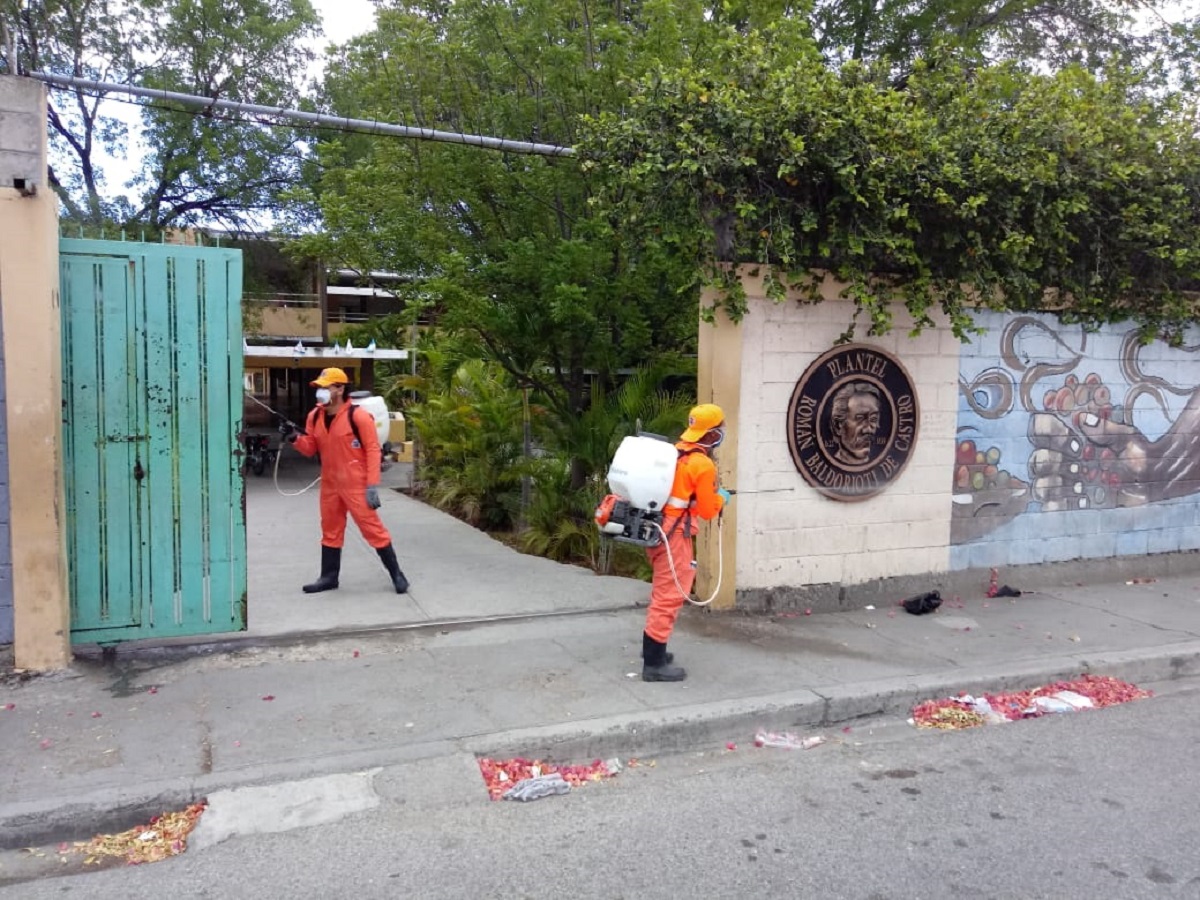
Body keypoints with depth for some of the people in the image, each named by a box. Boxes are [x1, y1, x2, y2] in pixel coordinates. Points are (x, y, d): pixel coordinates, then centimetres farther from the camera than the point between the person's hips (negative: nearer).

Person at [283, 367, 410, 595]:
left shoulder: (358, 416, -15)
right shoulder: (314, 417, 6)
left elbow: (373, 450, -15)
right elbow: (310, 448, 12)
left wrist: (372, 485, -19)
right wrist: (295, 438, -10)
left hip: (356, 485, -7)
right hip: (330, 485, 7)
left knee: (372, 529, -4)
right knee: (330, 531, 16)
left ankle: (396, 574, 6)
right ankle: (329, 577, 29)